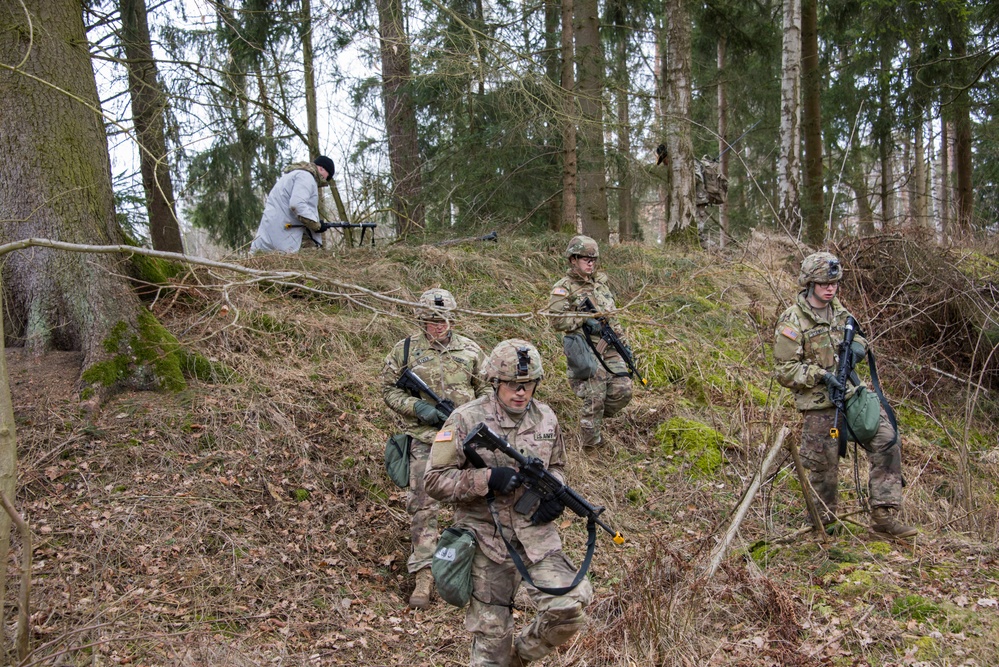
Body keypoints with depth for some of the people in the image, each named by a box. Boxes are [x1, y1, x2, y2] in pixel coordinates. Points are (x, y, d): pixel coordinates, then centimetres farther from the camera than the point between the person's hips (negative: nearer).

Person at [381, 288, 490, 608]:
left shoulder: (470, 349, 5)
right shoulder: (405, 350, 1)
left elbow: (486, 388, 12)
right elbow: (389, 389, 2)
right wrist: (418, 407, -14)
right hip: (424, 440, -2)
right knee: (423, 506, -5)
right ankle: (424, 575, -2)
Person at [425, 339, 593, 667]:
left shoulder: (546, 418, 4)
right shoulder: (467, 419, -11)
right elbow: (435, 480, -11)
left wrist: (555, 492, -2)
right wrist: (487, 479, -24)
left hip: (536, 533, 3)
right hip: (486, 539, -3)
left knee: (570, 609, -11)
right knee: (491, 633, 5)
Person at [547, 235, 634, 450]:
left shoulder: (601, 281, 17)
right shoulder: (564, 288, -4)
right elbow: (556, 319, -14)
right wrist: (585, 321, -16)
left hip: (610, 349, 6)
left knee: (622, 390, -4)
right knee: (594, 398, -6)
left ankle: (597, 417, 22)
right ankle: (590, 443, 11)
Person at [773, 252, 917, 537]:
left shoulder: (838, 310, 9)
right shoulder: (792, 321, -12)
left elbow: (855, 335, 26)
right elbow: (784, 371, -13)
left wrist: (857, 345, 2)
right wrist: (820, 375, -23)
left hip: (852, 395, 6)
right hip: (819, 406, -6)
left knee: (886, 441, -5)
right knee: (824, 466, 4)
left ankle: (884, 515, 3)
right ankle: (822, 522, 26)